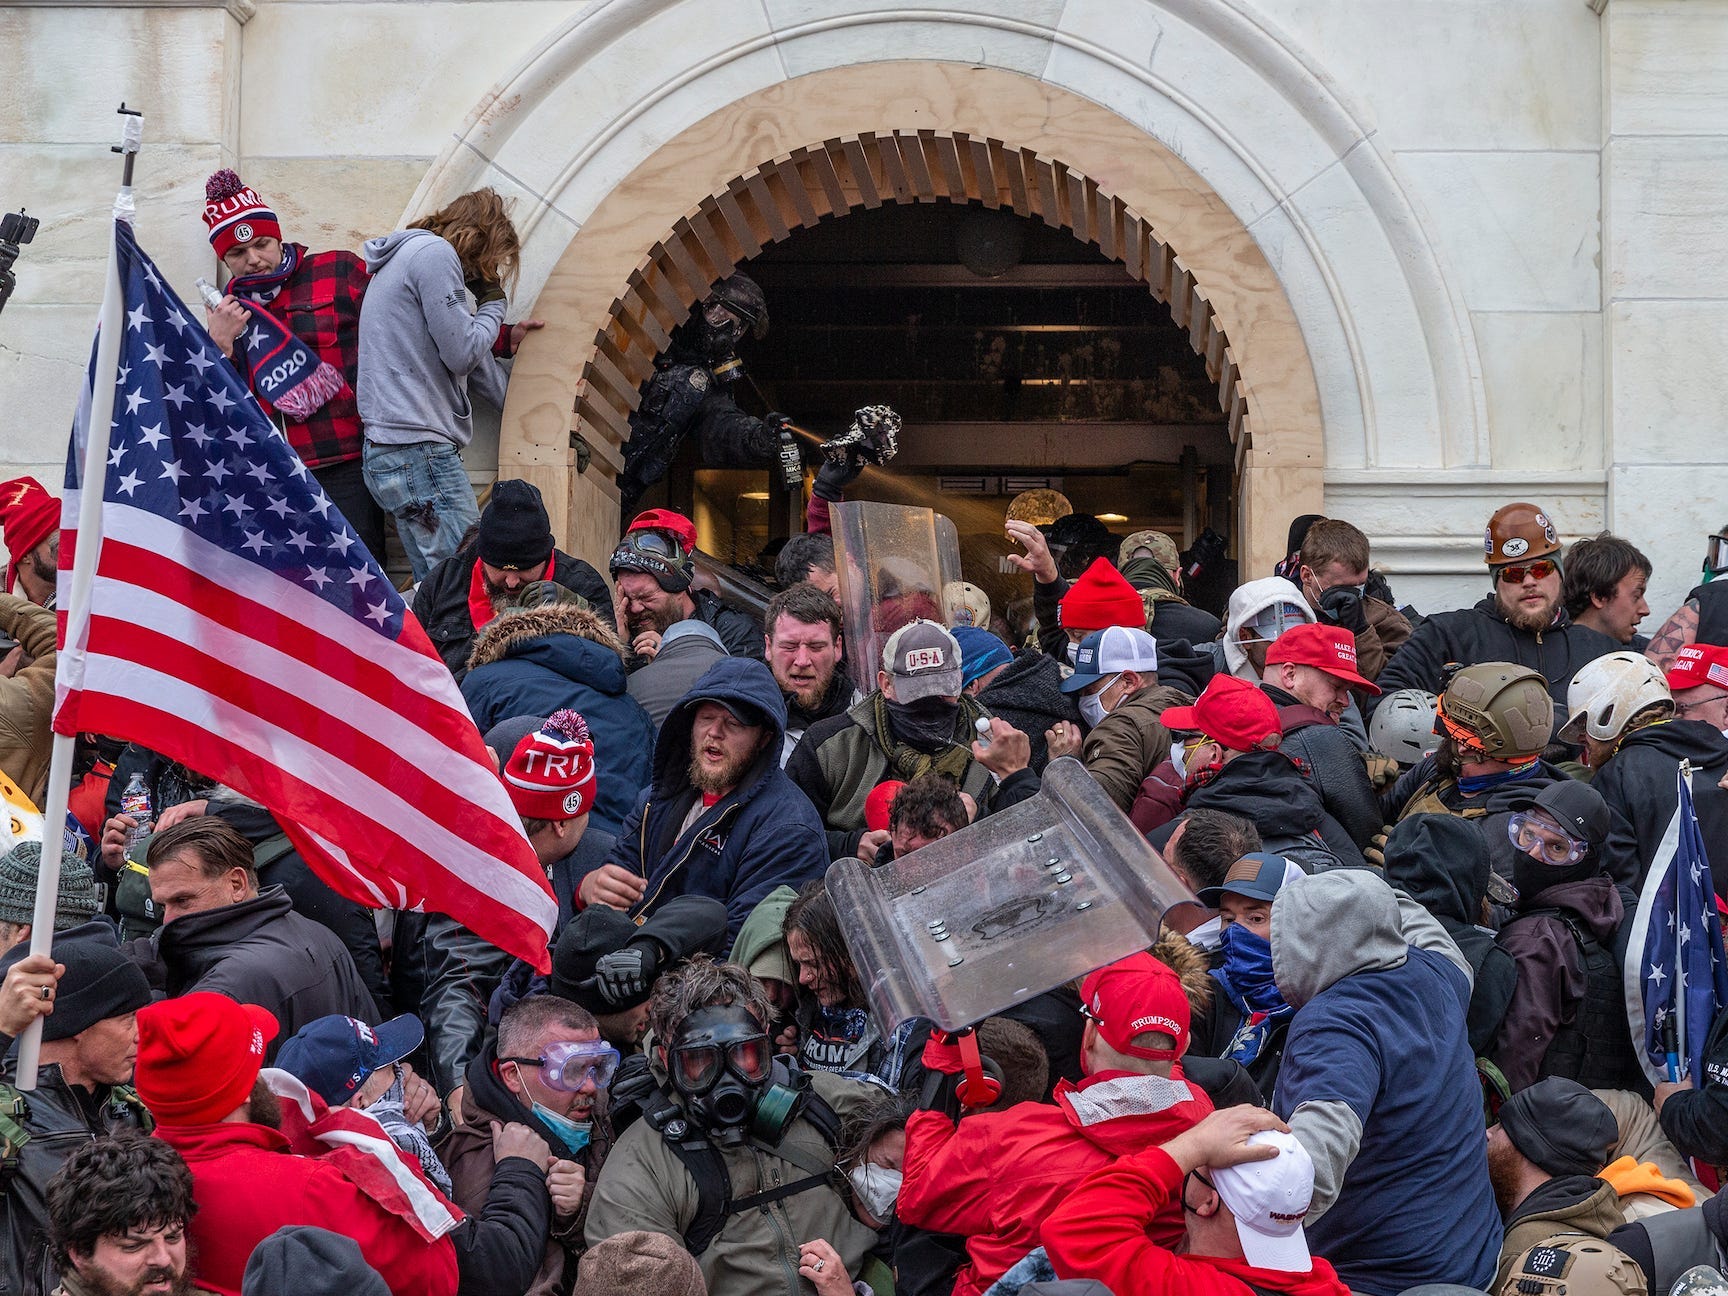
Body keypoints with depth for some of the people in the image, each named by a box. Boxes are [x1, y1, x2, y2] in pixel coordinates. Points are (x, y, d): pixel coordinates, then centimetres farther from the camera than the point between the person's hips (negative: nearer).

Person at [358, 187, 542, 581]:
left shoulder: (410, 254, 25)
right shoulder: (436, 254, -7)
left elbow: (465, 349, 30)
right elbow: (462, 353, -12)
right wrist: (493, 304, 5)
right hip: (419, 450, -11)